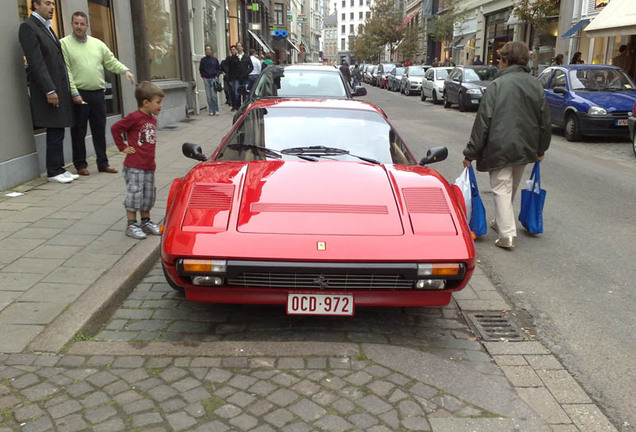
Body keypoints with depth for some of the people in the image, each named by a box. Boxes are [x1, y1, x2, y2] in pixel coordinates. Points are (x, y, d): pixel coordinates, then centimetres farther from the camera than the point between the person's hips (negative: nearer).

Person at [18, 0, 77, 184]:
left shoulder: (47, 27, 19)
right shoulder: (28, 27, -8)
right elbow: (36, 62, -15)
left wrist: (66, 89, 13)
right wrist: (49, 90, -20)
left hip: (60, 88, 8)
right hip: (48, 90, -8)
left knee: (57, 132, 10)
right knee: (55, 132, -4)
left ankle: (58, 169, 16)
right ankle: (54, 171, 5)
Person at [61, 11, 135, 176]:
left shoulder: (97, 44, 13)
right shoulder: (64, 43, 0)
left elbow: (111, 61, 14)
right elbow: (65, 71, -6)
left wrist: (125, 70, -6)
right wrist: (74, 93, -13)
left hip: (98, 93, 4)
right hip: (79, 94, -4)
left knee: (100, 131, 8)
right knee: (79, 132, 3)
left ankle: (103, 163, 16)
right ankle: (80, 165, 13)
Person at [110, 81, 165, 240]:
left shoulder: (153, 119, 11)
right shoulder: (134, 117, -13)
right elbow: (115, 128, -12)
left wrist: (150, 157, 15)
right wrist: (123, 147, -9)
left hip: (149, 165, 8)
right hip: (134, 166, -8)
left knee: (148, 195, 15)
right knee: (134, 194, -1)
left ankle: (146, 222, 28)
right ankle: (131, 225, 9)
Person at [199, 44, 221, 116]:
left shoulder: (215, 59, 6)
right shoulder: (203, 60, 9)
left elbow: (219, 69, 11)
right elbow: (200, 69, 19)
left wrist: (216, 76, 0)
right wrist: (203, 76, 7)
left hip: (213, 78, -1)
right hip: (206, 79, 1)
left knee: (214, 95, -7)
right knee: (209, 96, -1)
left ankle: (216, 110, 4)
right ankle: (210, 111, 3)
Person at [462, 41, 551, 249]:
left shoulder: (498, 84, -11)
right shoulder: (535, 85, 7)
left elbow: (483, 121, -13)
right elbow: (544, 120, 11)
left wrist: (471, 153, -10)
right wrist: (541, 149, 22)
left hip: (500, 148, -6)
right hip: (525, 148, 6)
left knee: (502, 189, -1)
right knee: (511, 188, 20)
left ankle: (507, 234, -8)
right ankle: (501, 221, 37)